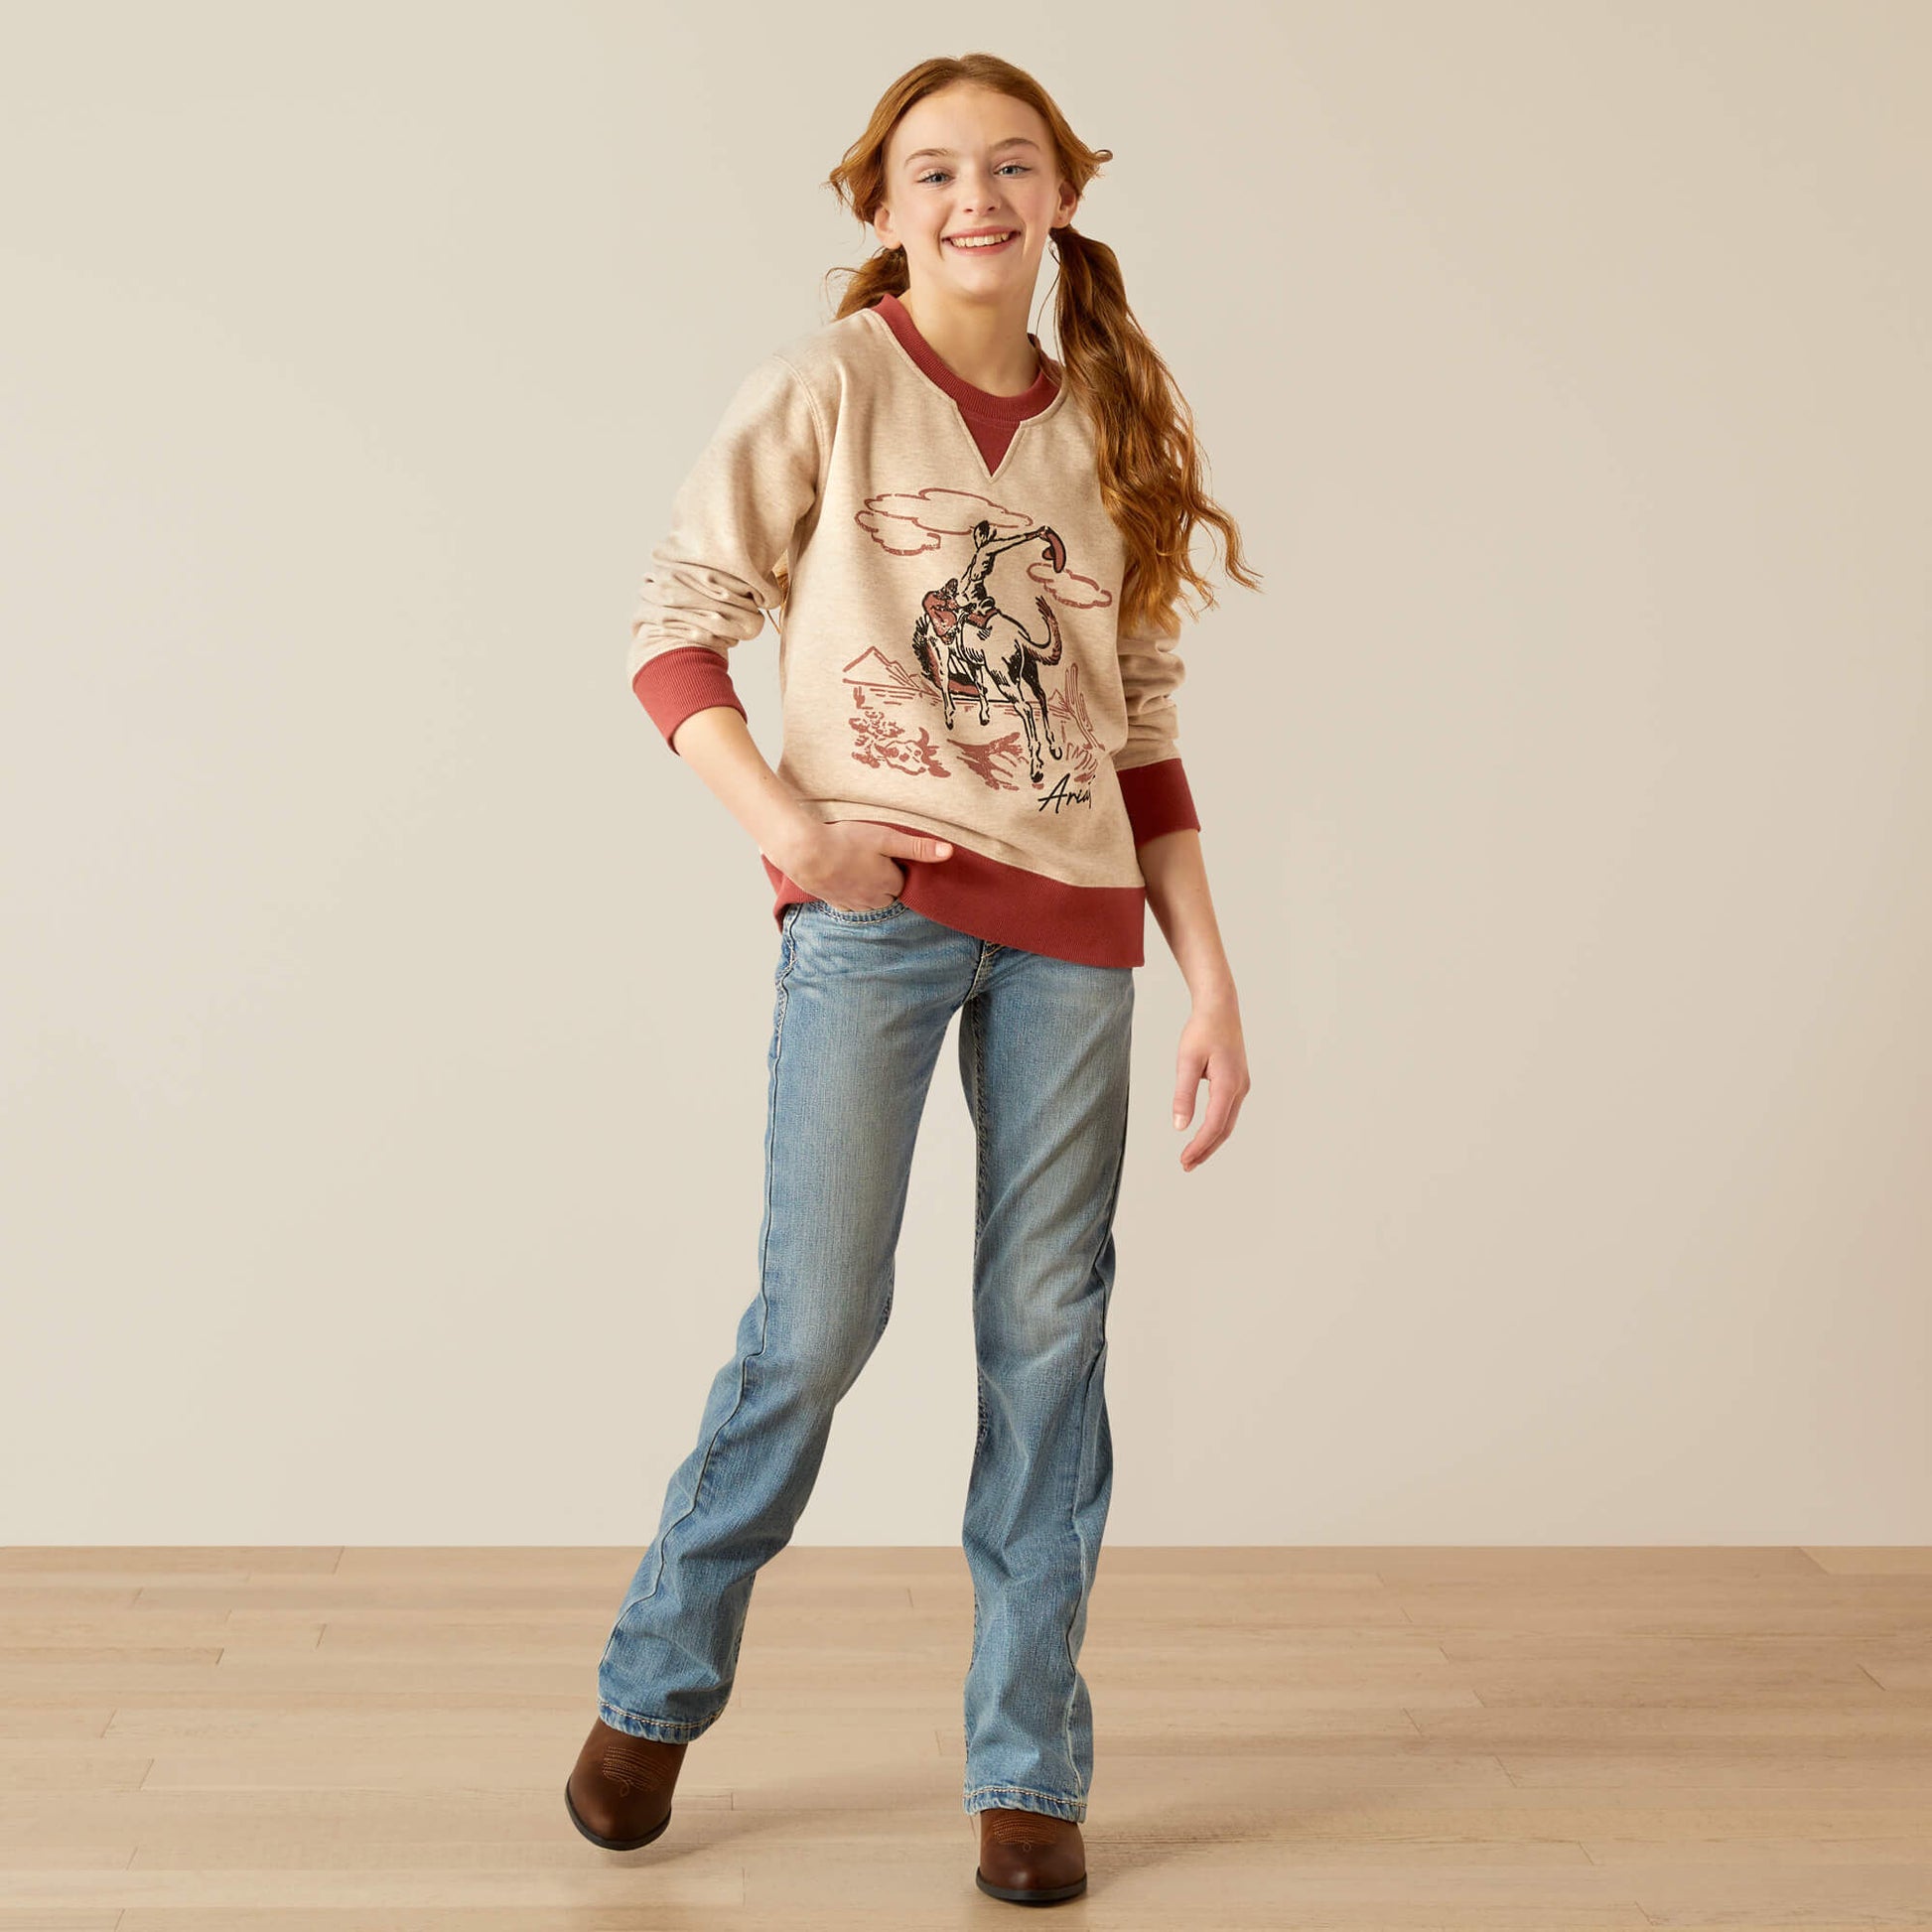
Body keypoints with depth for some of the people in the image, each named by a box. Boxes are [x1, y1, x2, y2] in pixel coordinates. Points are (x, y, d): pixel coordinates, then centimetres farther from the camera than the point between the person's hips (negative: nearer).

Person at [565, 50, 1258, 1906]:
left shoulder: (1111, 427, 14)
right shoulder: (829, 385, 2)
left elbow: (1142, 729, 16)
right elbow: (673, 630, 0)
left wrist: (1211, 975, 9)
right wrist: (789, 823, -15)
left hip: (1071, 927, 4)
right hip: (873, 908, -3)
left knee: (1049, 1338, 3)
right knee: (818, 1320, -6)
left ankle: (1028, 1770, 14)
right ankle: (654, 1690, 17)